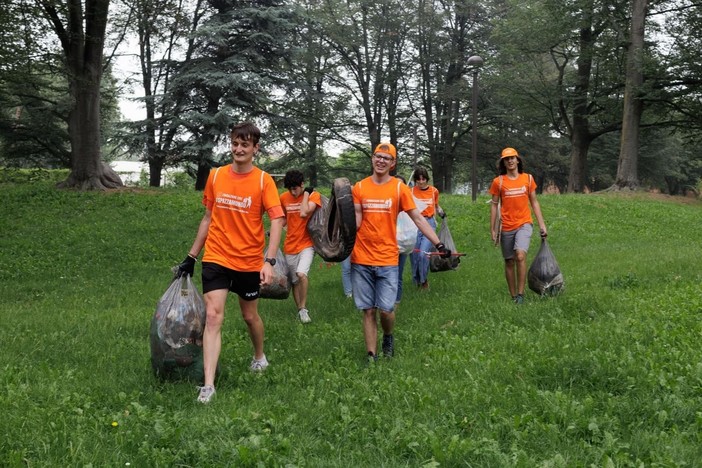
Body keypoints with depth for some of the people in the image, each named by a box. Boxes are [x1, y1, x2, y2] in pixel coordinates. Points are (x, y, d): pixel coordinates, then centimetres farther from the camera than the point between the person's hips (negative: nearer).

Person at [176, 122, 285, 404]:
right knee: (213, 317, -10)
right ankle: (208, 386, -11)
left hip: (250, 261, -1)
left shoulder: (263, 180, -8)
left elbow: (277, 221, -15)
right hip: (216, 258, 1)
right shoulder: (216, 176, 2)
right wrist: (191, 256, 11)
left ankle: (259, 356, 46)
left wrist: (269, 261, -27)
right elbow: (208, 217, 11)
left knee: (250, 315, 16)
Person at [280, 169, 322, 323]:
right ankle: (300, 310, 26)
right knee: (294, 281, 10)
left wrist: (306, 193, -16)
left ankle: (303, 308, -10)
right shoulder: (284, 198, 4)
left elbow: (304, 213, -25)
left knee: (302, 274, -26)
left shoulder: (314, 195, -8)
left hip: (307, 244, -4)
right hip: (290, 246, 5)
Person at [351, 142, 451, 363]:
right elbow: (356, 222, 4)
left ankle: (388, 337, 25)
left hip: (387, 260, -1)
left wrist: (439, 245, -3)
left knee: (386, 309, -7)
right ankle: (371, 356, 14)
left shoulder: (399, 188, 2)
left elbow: (418, 219, 2)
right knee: (368, 310, 4)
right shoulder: (359, 187, 5)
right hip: (361, 259, 1)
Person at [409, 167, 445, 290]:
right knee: (414, 255, 2)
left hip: (429, 223, 0)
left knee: (423, 253, -15)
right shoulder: (411, 191, 1)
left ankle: (424, 280, 5)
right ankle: (416, 281, 21)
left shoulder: (434, 191, 5)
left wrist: (441, 213, 1)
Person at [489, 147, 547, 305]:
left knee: (520, 256, -22)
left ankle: (521, 293, -14)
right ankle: (513, 296, 19)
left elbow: (534, 202, 10)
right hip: (507, 227, 1)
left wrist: (542, 224, 6)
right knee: (509, 262, 7)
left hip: (524, 224, -1)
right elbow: (494, 205, 4)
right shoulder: (498, 181, 0)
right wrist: (493, 229, 1)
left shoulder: (528, 178, 4)